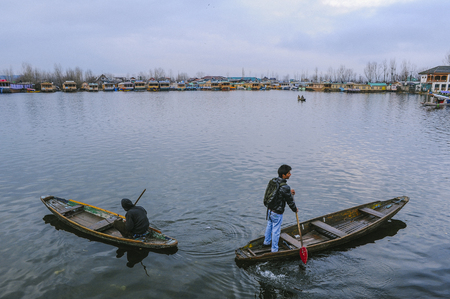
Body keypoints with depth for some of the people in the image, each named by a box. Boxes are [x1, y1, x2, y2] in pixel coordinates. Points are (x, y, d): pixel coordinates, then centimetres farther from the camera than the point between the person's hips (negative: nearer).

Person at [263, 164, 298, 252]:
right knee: (276, 230, 8)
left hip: (269, 209, 8)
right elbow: (290, 201, -15)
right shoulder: (285, 187, -27)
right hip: (277, 213, -8)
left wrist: (289, 192, 4)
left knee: (269, 225, 26)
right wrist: (295, 209, 3)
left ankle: (266, 242, 46)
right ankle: (274, 249, 24)